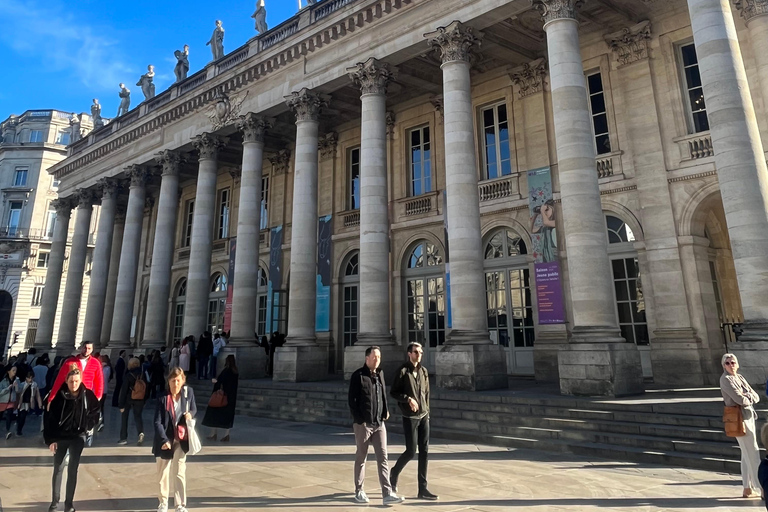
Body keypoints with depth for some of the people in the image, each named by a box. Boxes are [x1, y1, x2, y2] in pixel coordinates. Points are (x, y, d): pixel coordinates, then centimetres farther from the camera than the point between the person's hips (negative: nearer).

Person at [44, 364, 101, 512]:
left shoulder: (88, 395, -9)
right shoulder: (59, 396, -13)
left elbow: (95, 411, 3)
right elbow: (49, 418, -8)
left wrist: (88, 426, -8)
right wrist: (50, 439, -9)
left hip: (78, 437, 0)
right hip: (60, 437, 0)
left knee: (73, 470, 5)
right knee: (58, 469, 10)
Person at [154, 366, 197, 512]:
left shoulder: (188, 392, -9)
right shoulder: (163, 398, -15)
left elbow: (194, 409, 7)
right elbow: (157, 422, -14)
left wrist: (190, 414, -16)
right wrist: (164, 440, -24)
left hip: (181, 439, 0)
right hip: (165, 439, 0)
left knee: (179, 473, 2)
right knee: (163, 473, 15)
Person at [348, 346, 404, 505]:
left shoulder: (380, 374, 9)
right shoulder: (358, 375, -9)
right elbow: (352, 400, -10)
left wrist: (385, 411, 9)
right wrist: (359, 420, -13)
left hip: (379, 423, 5)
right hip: (363, 424, -5)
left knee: (382, 458, 2)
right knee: (361, 458, 9)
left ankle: (387, 494, 3)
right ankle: (359, 491, 24)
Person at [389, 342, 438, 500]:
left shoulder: (424, 371, 9)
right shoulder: (403, 371, -9)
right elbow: (393, 392, -8)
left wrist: (427, 411, 14)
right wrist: (408, 399, -21)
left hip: (423, 417, 6)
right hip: (410, 417, -5)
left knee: (424, 452, 5)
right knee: (411, 451, -2)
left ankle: (423, 489, 14)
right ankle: (394, 473, 25)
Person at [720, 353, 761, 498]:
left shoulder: (740, 377, 12)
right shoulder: (725, 379, -11)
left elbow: (756, 397, 8)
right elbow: (739, 399, -19)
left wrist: (747, 397, -11)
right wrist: (749, 398, 0)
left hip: (749, 416, 8)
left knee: (747, 454, 12)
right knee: (753, 454, -6)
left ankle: (747, 488, 19)